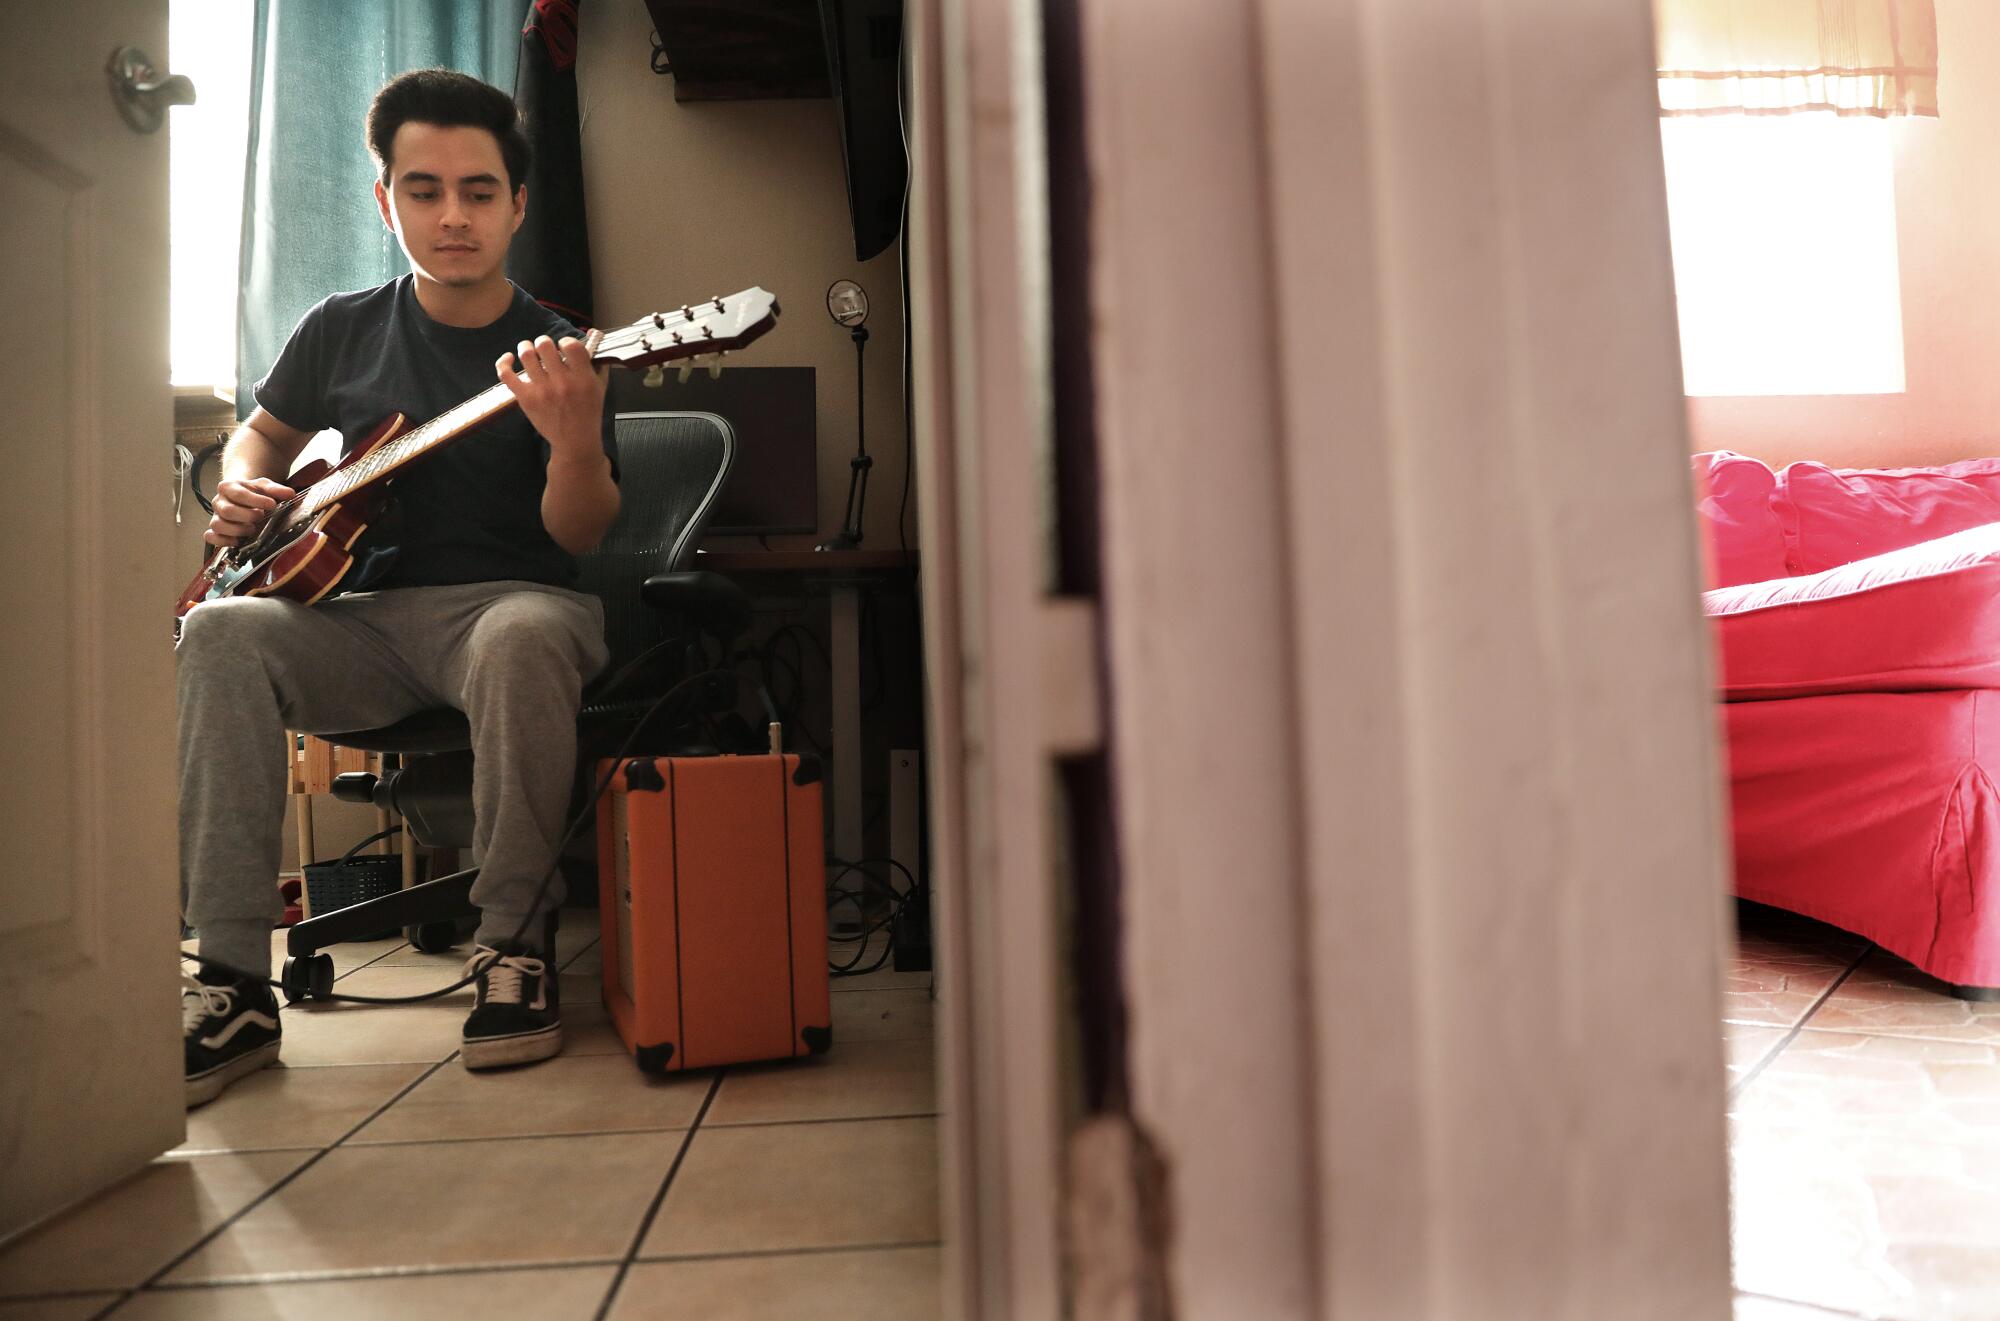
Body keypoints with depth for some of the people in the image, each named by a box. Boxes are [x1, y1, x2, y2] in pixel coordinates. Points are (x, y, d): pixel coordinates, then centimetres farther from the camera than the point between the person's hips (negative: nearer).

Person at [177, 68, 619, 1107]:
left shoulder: (554, 355, -1)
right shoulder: (342, 330, 11)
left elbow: (578, 535, -11)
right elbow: (262, 433, 28)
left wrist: (576, 440, -32)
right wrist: (240, 491, 5)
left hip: (507, 602, -3)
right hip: (365, 619, 4)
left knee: (525, 637, -38)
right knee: (220, 636, -25)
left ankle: (513, 943, -22)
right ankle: (233, 982, -20)